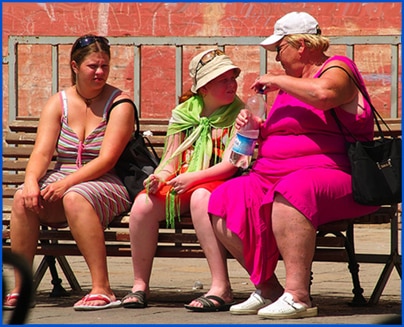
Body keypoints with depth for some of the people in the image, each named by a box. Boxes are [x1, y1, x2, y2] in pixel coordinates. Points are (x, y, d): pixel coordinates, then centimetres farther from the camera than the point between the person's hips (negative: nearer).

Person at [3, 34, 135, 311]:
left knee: (75, 197, -37)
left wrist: (67, 182, -25)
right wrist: (31, 181, -24)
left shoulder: (119, 104, -2)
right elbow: (42, 153, -2)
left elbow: (107, 159, -13)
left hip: (105, 185, -4)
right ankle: (20, 288, -21)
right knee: (22, 198, -26)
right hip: (60, 181, 4)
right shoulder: (58, 104, 10)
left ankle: (102, 289, -38)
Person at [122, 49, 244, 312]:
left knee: (200, 198, -39)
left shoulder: (238, 115, -2)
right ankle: (140, 286, -10)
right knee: (143, 204, -24)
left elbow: (230, 165, -13)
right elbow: (170, 164, 11)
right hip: (181, 187, 4)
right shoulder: (183, 114, 10)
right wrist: (159, 178, -13)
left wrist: (192, 178, -26)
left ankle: (221, 288, -41)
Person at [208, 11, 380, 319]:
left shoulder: (337, 69, -2)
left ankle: (298, 295, -42)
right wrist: (256, 127, 11)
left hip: (333, 176, -9)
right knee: (224, 201, -10)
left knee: (289, 193, -39)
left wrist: (278, 81, -14)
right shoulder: (291, 83, 23)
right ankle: (267, 288, -6)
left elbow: (323, 93, -28)